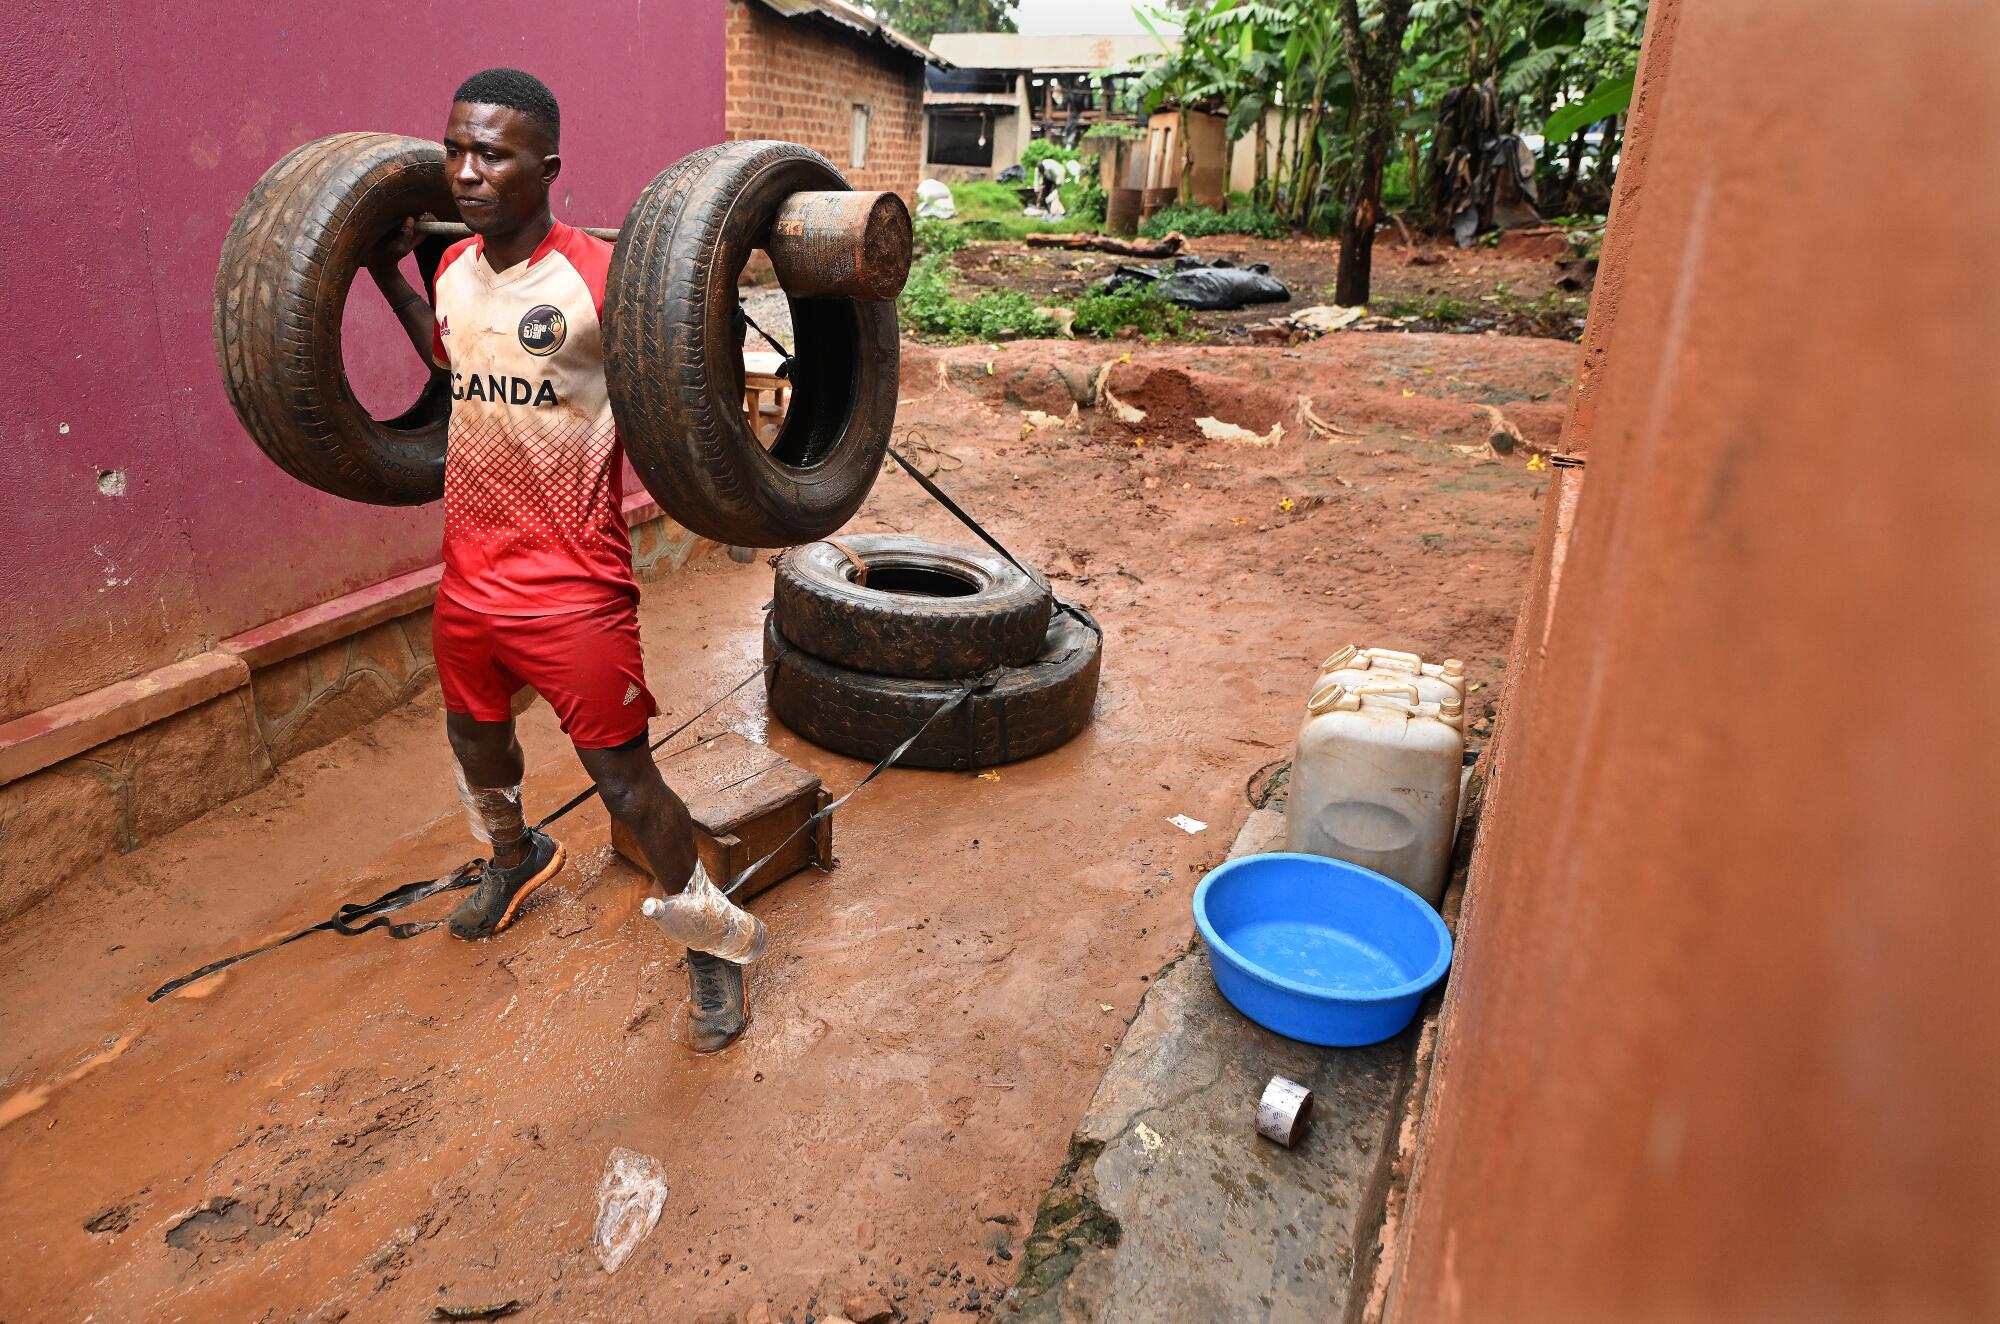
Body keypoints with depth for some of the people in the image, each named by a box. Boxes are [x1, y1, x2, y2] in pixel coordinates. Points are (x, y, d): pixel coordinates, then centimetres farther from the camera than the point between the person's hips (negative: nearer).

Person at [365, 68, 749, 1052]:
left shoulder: (599, 277, -17)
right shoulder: (453, 270, 4)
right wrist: (388, 276, 21)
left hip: (572, 592, -7)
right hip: (468, 580, 7)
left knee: (623, 781, 0)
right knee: (475, 743, 27)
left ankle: (710, 940, 22)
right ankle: (514, 857, 59)